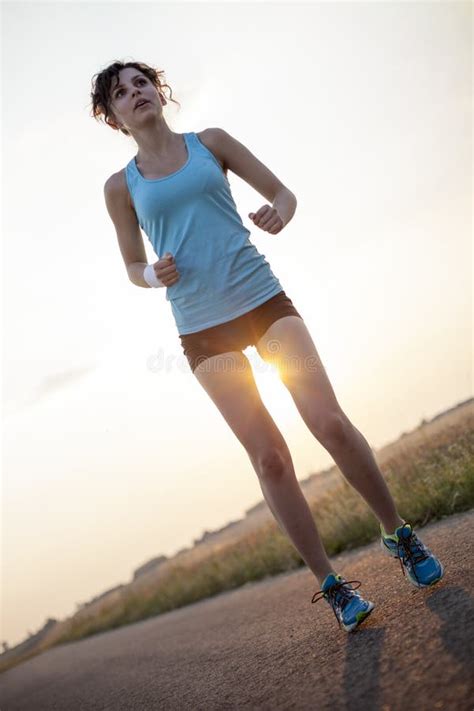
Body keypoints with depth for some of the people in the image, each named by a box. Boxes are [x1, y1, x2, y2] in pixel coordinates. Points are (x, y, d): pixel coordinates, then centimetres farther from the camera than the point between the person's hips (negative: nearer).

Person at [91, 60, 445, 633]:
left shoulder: (210, 142, 9)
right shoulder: (121, 187, 8)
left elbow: (281, 191, 12)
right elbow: (132, 267, 16)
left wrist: (280, 212, -11)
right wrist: (154, 275, -8)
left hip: (263, 299, 1)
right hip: (203, 329, 0)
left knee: (330, 422, -10)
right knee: (269, 458, -5)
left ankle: (397, 533, 12)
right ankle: (330, 585, 8)